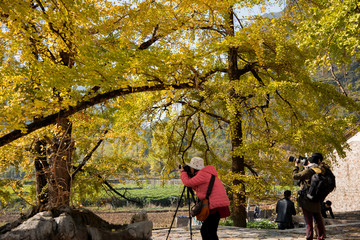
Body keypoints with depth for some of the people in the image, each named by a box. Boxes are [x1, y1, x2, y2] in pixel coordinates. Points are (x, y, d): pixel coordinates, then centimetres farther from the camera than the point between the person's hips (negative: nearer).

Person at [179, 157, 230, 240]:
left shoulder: (203, 174, -12)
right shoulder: (207, 174, 19)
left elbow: (188, 182, -11)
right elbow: (196, 188, 26)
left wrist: (183, 172, 8)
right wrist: (186, 175, 21)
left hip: (216, 205, -10)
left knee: (211, 233, -9)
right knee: (204, 230, 16)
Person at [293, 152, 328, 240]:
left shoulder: (309, 171, -16)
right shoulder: (320, 170, 1)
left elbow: (295, 176, -11)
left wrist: (296, 166, 4)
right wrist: (305, 167, 16)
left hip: (306, 200, -6)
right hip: (317, 201, 6)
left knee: (309, 222, 0)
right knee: (318, 220, 15)